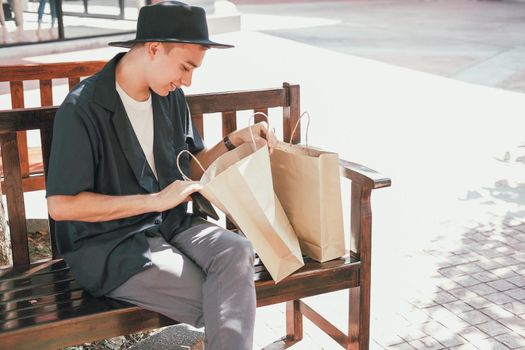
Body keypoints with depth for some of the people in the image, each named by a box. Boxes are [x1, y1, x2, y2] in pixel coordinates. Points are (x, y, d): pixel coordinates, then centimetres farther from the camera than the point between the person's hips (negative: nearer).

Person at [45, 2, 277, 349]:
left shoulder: (171, 97, 5)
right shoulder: (83, 109, -16)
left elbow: (193, 166, 16)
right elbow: (61, 205, -17)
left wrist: (236, 140, -3)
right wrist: (155, 200, -18)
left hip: (171, 224, 6)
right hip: (108, 244, -6)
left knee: (237, 253, -25)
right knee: (228, 305, -21)